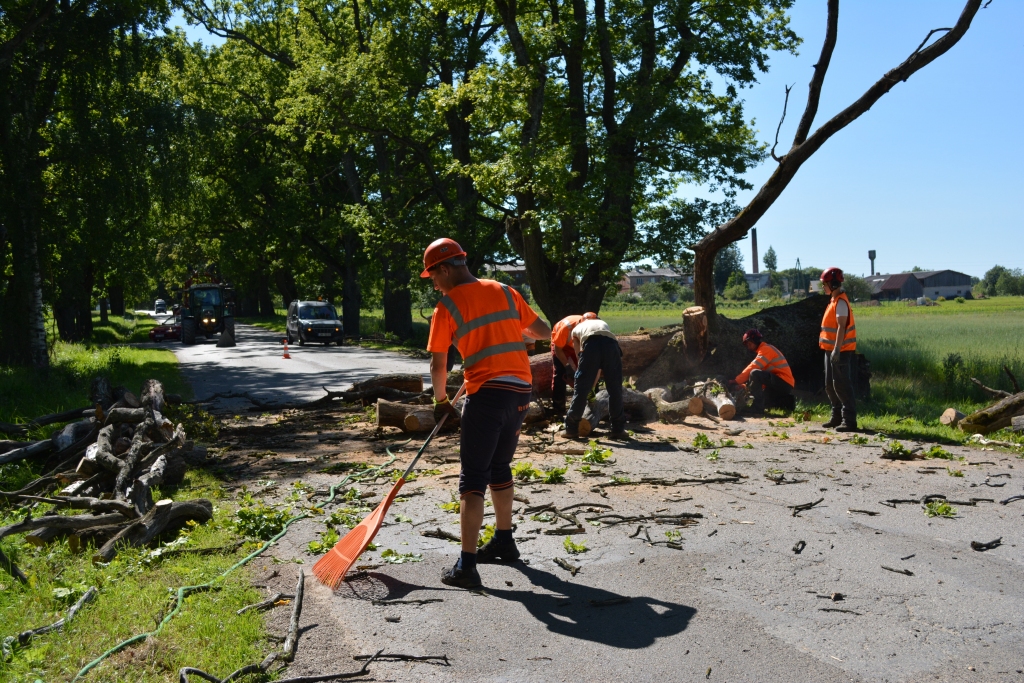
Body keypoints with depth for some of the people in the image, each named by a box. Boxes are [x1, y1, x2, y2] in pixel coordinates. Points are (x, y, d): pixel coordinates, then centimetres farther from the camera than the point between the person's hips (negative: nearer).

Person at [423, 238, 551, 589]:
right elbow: (544, 331, 18)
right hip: (521, 391, 6)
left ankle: (466, 566, -5)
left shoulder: (447, 307, -2)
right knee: (499, 468, 22)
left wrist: (441, 400, 16)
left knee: (473, 479, -3)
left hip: (487, 393, -6)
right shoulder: (505, 292, 11)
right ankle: (504, 540, 34)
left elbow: (438, 366, 0)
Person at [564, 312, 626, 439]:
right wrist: (592, 384, 46)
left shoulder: (576, 329, 36)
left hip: (591, 344, -2)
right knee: (615, 390, 14)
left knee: (581, 389, 8)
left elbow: (579, 355, 30)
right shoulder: (603, 323, 41)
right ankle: (618, 429, 21)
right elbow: (601, 364, 40)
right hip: (611, 344, 2)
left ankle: (571, 428, 13)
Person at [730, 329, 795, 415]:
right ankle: (788, 402, 21)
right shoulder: (763, 350, 22)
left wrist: (736, 381, -18)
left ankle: (757, 408, -29)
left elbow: (752, 368, -20)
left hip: (784, 383, -11)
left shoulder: (766, 349, -10)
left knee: (755, 374, -29)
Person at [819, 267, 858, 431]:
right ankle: (837, 417, 24)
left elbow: (841, 327, -21)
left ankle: (849, 421, -6)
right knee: (830, 385, 15)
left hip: (840, 351, -10)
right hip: (831, 350, 10)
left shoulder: (841, 302, -15)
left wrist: (837, 349, -25)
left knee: (841, 385, -9)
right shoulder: (834, 301, 15)